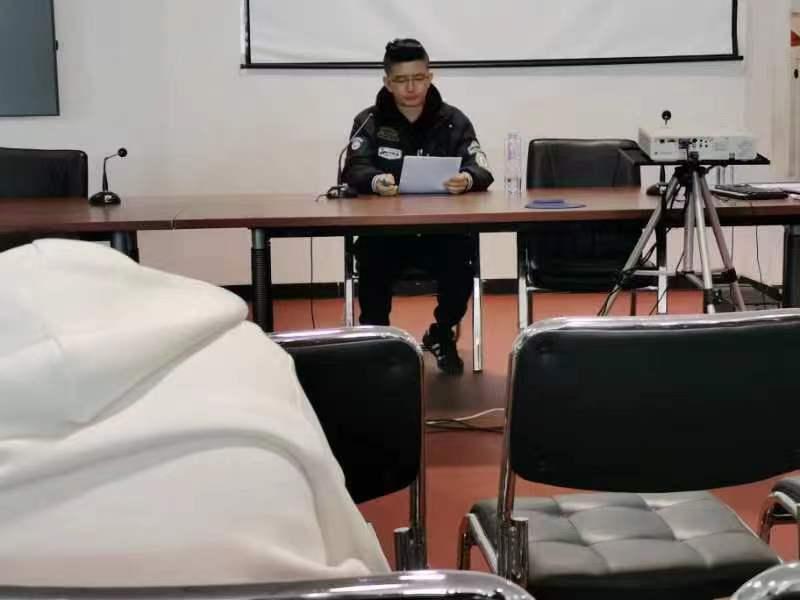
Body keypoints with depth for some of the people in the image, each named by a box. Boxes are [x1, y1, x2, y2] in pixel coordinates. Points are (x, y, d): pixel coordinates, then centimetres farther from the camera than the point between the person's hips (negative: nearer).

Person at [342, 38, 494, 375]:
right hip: (384, 230, -1)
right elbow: (354, 171, -10)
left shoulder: (453, 121, 7)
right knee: (371, 260, -31)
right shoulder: (368, 122, 5)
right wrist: (375, 181, -35)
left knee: (461, 256, -29)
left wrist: (468, 179, -31)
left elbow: (481, 171, -5)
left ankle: (441, 334, 1)